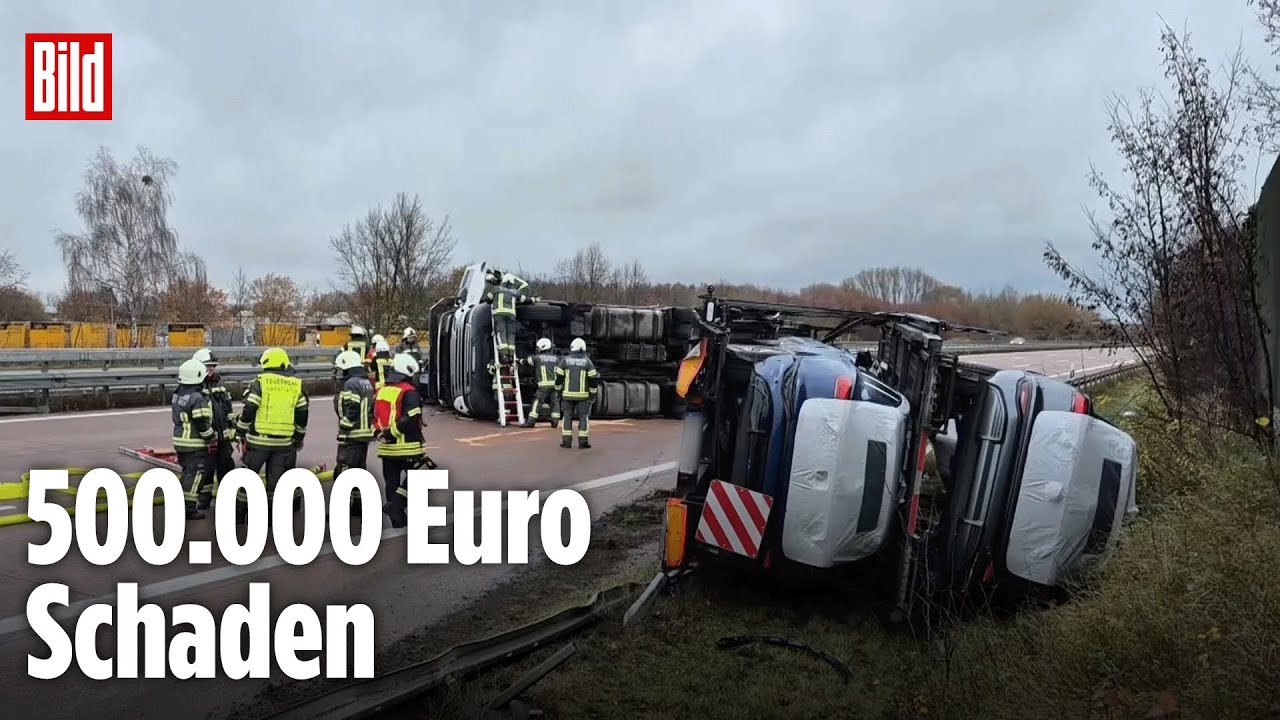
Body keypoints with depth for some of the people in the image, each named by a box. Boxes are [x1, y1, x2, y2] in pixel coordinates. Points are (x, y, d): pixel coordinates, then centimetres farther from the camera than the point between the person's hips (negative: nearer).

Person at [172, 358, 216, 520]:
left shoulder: (177, 395, 9)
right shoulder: (198, 399, -20)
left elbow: (177, 419, 16)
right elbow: (202, 423, -20)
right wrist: (212, 440, -9)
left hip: (180, 441, 9)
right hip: (195, 444, -9)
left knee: (187, 472, 21)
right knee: (194, 475, -2)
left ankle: (183, 506, 30)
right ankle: (190, 509, 1)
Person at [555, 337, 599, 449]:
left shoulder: (565, 360, 1)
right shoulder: (587, 362, -1)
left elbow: (559, 378, 2)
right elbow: (593, 379, -3)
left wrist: (558, 392, 13)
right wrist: (593, 394, 7)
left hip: (567, 395, 1)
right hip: (583, 395, -1)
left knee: (567, 417, 8)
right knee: (583, 417, 5)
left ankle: (566, 441, 5)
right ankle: (583, 441, 0)